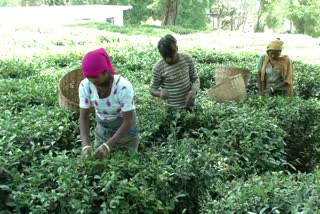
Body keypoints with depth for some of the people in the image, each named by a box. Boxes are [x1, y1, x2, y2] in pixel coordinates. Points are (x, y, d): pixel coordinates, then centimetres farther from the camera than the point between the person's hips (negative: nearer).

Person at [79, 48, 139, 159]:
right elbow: (84, 117, -15)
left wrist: (108, 145, -36)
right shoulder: (85, 86, -20)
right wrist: (85, 144, -29)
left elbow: (128, 121, -28)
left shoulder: (123, 86, -32)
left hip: (126, 129, -3)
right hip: (103, 129, 3)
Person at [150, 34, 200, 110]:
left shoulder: (187, 59, -7)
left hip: (190, 106, 3)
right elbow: (152, 88, -4)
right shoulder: (158, 68, -15)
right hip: (173, 109, -3)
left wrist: (194, 91, -18)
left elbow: (195, 79, 3)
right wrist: (160, 93, -27)